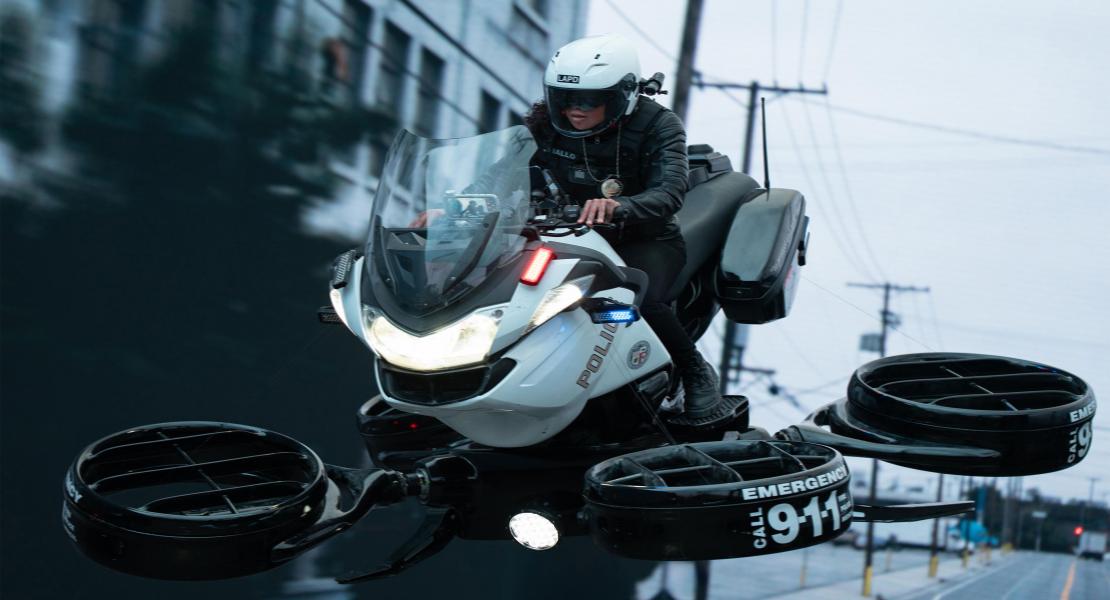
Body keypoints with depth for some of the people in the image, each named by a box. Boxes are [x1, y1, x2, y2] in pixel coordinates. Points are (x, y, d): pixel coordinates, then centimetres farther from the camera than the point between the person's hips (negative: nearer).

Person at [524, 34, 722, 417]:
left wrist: (619, 207, -53)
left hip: (647, 241, -4)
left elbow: (669, 193, -31)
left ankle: (696, 372, -6)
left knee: (642, 300, -34)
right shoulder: (546, 126, -6)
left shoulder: (657, 126, -16)